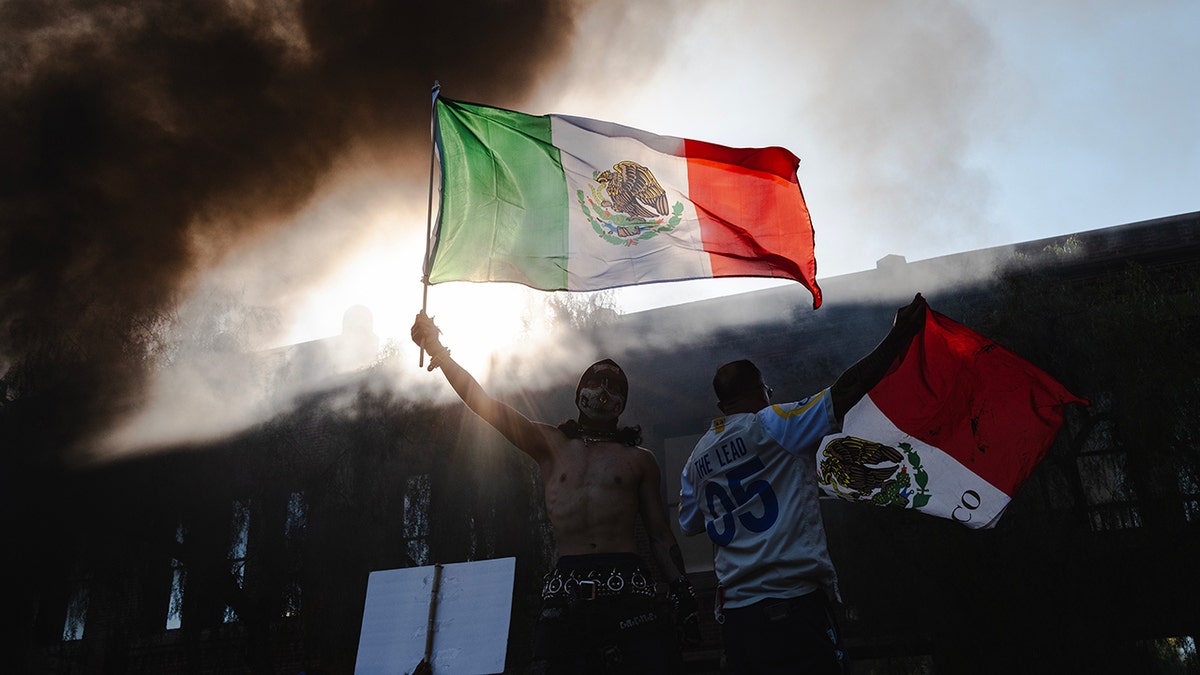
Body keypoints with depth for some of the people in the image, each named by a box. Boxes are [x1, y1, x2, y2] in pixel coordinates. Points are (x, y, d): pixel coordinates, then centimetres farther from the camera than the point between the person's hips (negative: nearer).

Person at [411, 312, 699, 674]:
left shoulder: (639, 459, 16)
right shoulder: (550, 444, 17)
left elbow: (660, 535, 14)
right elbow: (483, 402, 13)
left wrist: (682, 591, 1)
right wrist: (438, 350, 9)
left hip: (626, 588, 0)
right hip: (566, 589, 1)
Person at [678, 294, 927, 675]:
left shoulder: (696, 460, 14)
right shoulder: (770, 424, -4)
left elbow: (689, 525, 23)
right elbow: (846, 390, -9)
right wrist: (898, 336, -4)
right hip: (791, 602, -7)